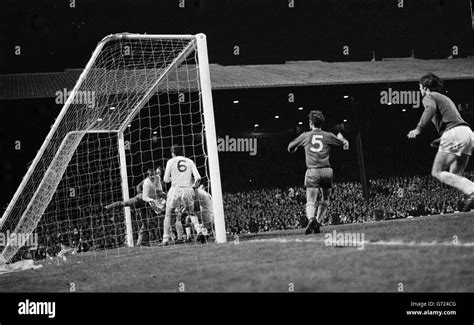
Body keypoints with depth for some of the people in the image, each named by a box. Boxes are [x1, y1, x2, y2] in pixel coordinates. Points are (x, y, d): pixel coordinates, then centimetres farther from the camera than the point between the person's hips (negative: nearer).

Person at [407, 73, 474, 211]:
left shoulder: (429, 97, 6)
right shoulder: (445, 98, 33)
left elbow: (431, 108, -19)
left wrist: (418, 129, -22)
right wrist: (441, 140, 39)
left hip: (453, 133, -8)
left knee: (437, 172, -5)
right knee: (455, 176, 11)